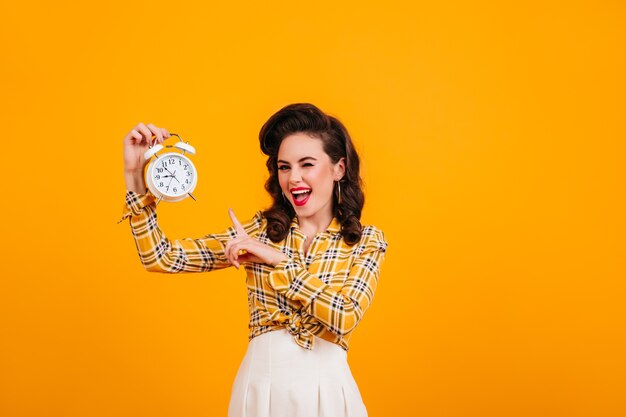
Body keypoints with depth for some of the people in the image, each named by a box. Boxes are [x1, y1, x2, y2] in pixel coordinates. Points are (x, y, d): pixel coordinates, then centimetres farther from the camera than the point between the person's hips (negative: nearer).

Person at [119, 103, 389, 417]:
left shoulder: (367, 241, -3)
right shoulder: (260, 230, 1)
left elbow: (346, 317, -19)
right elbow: (162, 258, -5)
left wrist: (276, 258, -19)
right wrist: (135, 176, -13)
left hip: (325, 390, -1)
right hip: (259, 387, 2)